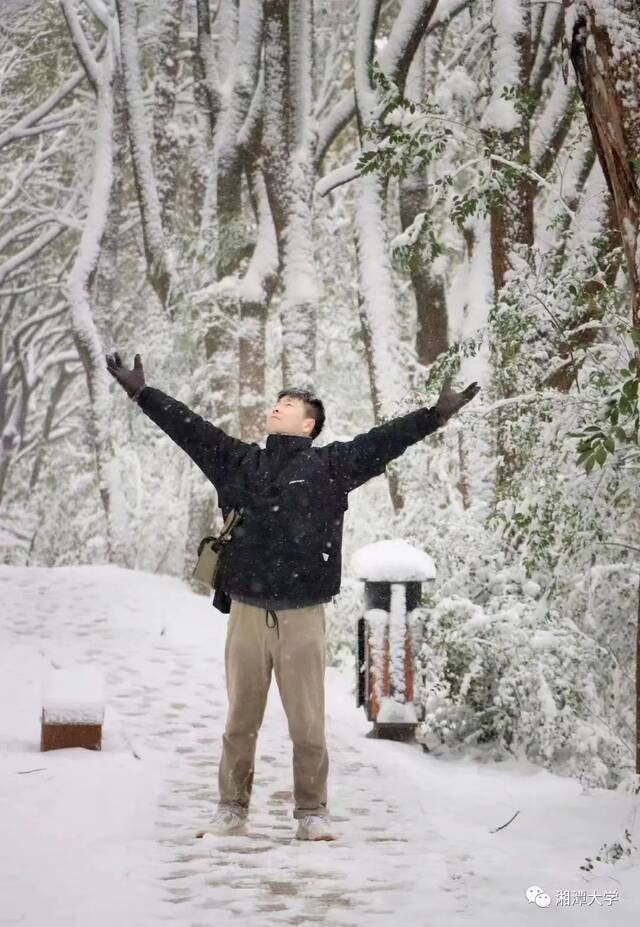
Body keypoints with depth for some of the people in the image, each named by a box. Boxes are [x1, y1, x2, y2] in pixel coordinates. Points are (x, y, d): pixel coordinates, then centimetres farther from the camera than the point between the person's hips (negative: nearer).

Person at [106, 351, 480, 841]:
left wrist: (436, 415, -7)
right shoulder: (239, 461, 13)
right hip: (247, 612, 2)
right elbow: (188, 427, 15)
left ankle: (312, 812, 12)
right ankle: (232, 809, 17)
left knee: (308, 723, 1)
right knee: (241, 721, 8)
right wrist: (142, 392, 15)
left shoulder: (332, 465, 6)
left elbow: (383, 440, 0)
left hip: (303, 615, -2)